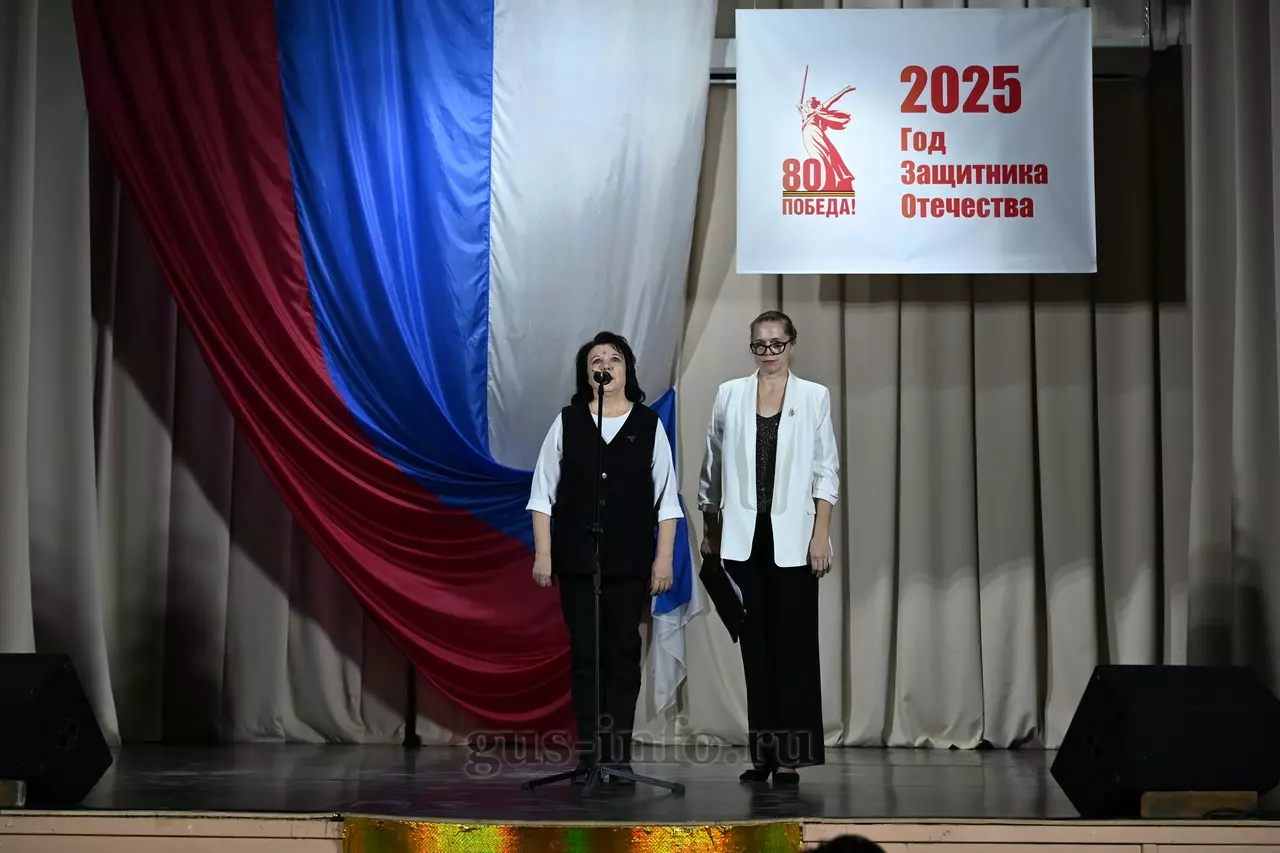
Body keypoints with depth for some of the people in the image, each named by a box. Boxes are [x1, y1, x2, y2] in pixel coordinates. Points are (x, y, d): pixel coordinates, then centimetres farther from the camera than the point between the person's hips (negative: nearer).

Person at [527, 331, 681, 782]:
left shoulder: (649, 425, 5)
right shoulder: (567, 422, 5)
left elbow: (666, 500, 4)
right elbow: (544, 494, 5)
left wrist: (664, 558, -2)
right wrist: (543, 554, -2)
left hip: (631, 561, 0)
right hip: (577, 559, 0)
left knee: (623, 655, 2)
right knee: (585, 656, 1)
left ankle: (618, 757, 7)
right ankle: (589, 755, 6)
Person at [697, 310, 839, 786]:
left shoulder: (814, 397, 4)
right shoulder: (729, 395, 8)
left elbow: (826, 472, 1)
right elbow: (712, 470, 12)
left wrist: (821, 536, -7)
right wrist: (709, 533, 10)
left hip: (791, 537, -2)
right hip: (743, 536, 2)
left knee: (792, 642, -2)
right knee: (755, 643, 5)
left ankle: (789, 756, 1)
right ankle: (763, 752, 11)